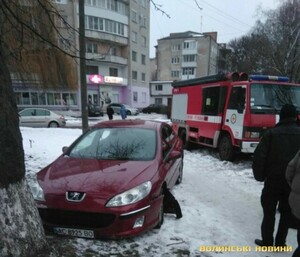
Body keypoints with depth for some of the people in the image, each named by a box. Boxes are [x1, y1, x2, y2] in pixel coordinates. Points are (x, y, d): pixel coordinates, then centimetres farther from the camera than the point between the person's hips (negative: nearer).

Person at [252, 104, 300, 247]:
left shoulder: (272, 133, -7)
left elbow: (259, 156, -12)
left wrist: (259, 176, -1)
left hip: (273, 179, -2)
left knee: (269, 211, 11)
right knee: (287, 213, 15)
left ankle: (267, 241, 19)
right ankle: (280, 243, 22)